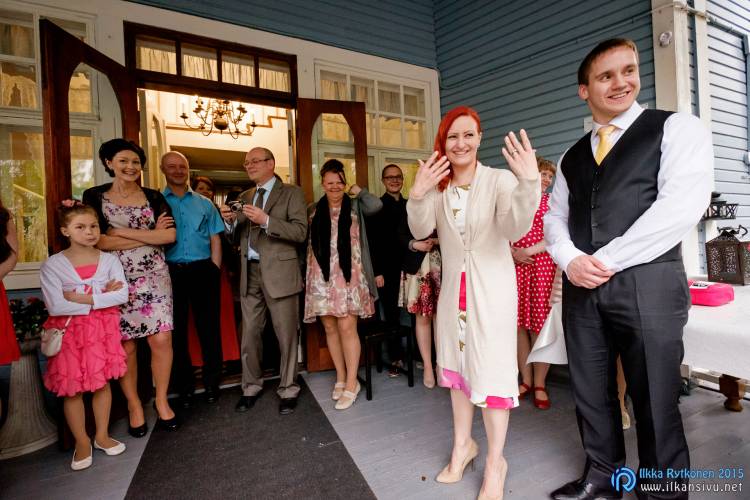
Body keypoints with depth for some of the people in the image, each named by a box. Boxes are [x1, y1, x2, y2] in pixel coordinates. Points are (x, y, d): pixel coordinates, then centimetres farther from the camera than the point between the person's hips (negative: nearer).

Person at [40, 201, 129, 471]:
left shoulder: (109, 260, -2)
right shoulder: (53, 265, -9)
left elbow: (122, 295, -13)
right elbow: (55, 307, -18)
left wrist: (82, 298, -19)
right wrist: (102, 296, -17)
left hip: (103, 328, 2)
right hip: (69, 332, -1)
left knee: (102, 381, 9)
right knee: (72, 387, 6)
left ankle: (102, 435, 27)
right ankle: (82, 442, 24)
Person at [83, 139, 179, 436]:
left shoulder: (153, 197, 7)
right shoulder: (94, 196, 3)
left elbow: (170, 235, -7)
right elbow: (98, 241, -9)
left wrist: (122, 232, -11)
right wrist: (150, 236, -9)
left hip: (154, 277, 1)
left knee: (161, 340, -2)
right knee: (125, 345, 4)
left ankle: (161, 400, 19)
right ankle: (134, 405, 24)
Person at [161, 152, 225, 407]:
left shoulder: (204, 203, 11)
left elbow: (215, 238, 9)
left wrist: (214, 270, 0)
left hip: (203, 271, 1)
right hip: (170, 272, 0)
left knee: (208, 327, 5)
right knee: (177, 329, 8)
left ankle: (212, 382, 19)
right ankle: (184, 386, 21)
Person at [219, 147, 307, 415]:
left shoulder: (291, 193, -1)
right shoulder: (245, 197, 17)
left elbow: (300, 232, -12)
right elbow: (238, 236, 15)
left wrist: (266, 220, -20)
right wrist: (230, 221, -5)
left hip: (279, 272, -5)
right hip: (250, 272, 5)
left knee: (286, 334, 3)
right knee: (249, 334, 12)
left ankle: (288, 389, 18)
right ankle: (251, 386, 28)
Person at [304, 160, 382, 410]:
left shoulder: (355, 205, 5)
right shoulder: (315, 210, 12)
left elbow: (376, 205, -16)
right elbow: (308, 244, 12)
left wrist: (359, 190, -1)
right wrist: (305, 275, 8)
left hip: (348, 276, -3)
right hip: (322, 277, 3)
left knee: (347, 328, -6)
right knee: (330, 328, 8)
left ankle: (351, 383, 8)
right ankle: (340, 378, 24)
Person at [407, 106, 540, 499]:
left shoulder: (500, 179, -10)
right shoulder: (437, 186, 3)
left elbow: (517, 228, -24)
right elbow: (420, 231, -10)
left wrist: (529, 182, -42)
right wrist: (417, 196, -30)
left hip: (492, 288, -4)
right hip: (453, 288, 5)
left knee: (492, 371, 1)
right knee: (458, 365, 15)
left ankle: (495, 461, 21)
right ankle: (462, 445, 35)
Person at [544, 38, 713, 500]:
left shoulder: (677, 128, 2)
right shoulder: (571, 157, 18)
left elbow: (683, 205, -12)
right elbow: (554, 217, 13)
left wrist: (609, 259, -13)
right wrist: (571, 260, -8)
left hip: (648, 282, -5)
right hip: (582, 286, 5)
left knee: (655, 400, 4)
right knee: (591, 392, 14)